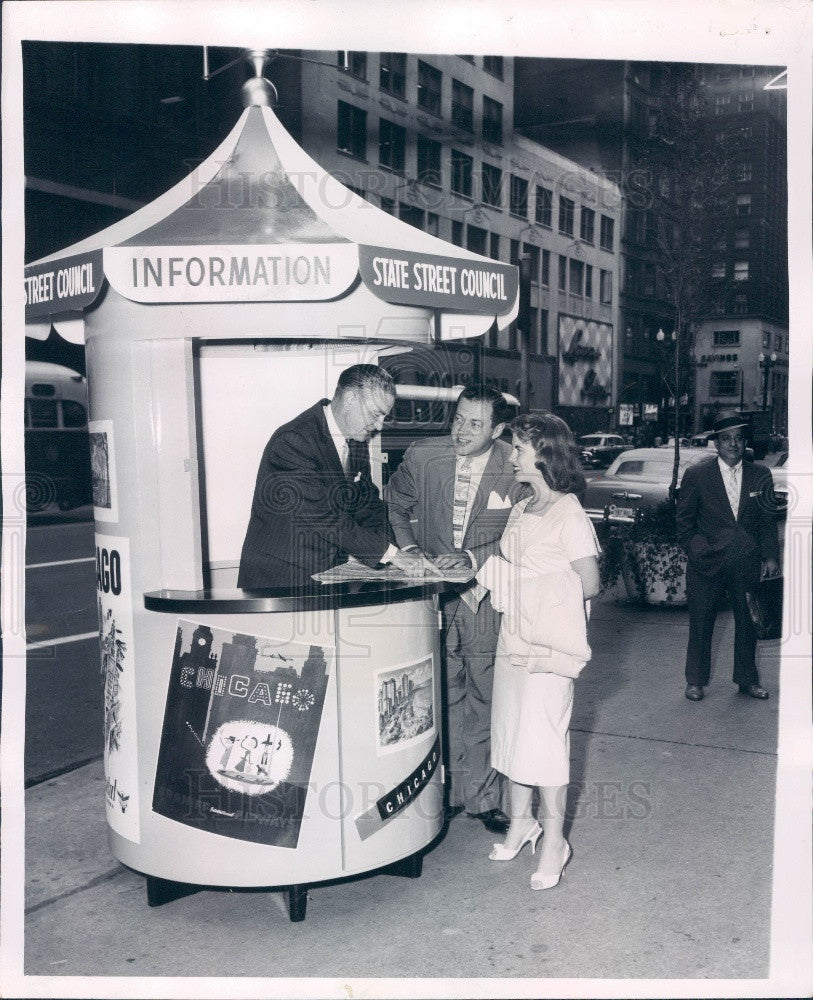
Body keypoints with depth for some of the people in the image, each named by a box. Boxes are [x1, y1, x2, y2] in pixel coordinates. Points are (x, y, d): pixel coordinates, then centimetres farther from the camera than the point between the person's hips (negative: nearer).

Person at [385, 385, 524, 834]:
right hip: (434, 596, 2)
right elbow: (395, 505, 14)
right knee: (443, 698, 10)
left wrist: (472, 558, -19)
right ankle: (448, 792, 25)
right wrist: (408, 548, 0)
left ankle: (482, 797, 23)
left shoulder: (513, 469, -9)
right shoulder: (423, 456, -2)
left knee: (485, 701, 7)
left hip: (486, 599, -1)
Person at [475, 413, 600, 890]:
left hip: (550, 645, -8)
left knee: (544, 738, -2)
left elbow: (589, 584, -14)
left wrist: (538, 596, -11)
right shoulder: (521, 510, 12)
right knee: (511, 731, 14)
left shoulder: (569, 514, -12)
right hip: (513, 639, 8)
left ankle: (554, 842, 14)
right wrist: (484, 577, 1)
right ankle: (521, 821, 32)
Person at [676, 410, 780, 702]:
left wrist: (770, 557, 3)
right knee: (701, 624, 7)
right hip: (707, 565, -2)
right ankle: (695, 681, 21)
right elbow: (684, 522, 0)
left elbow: (768, 520, 8)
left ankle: (747, 679, 29)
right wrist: (699, 551, -6)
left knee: (748, 623, 12)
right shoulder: (696, 475, -4)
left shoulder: (760, 475, 4)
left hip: (748, 565, 2)